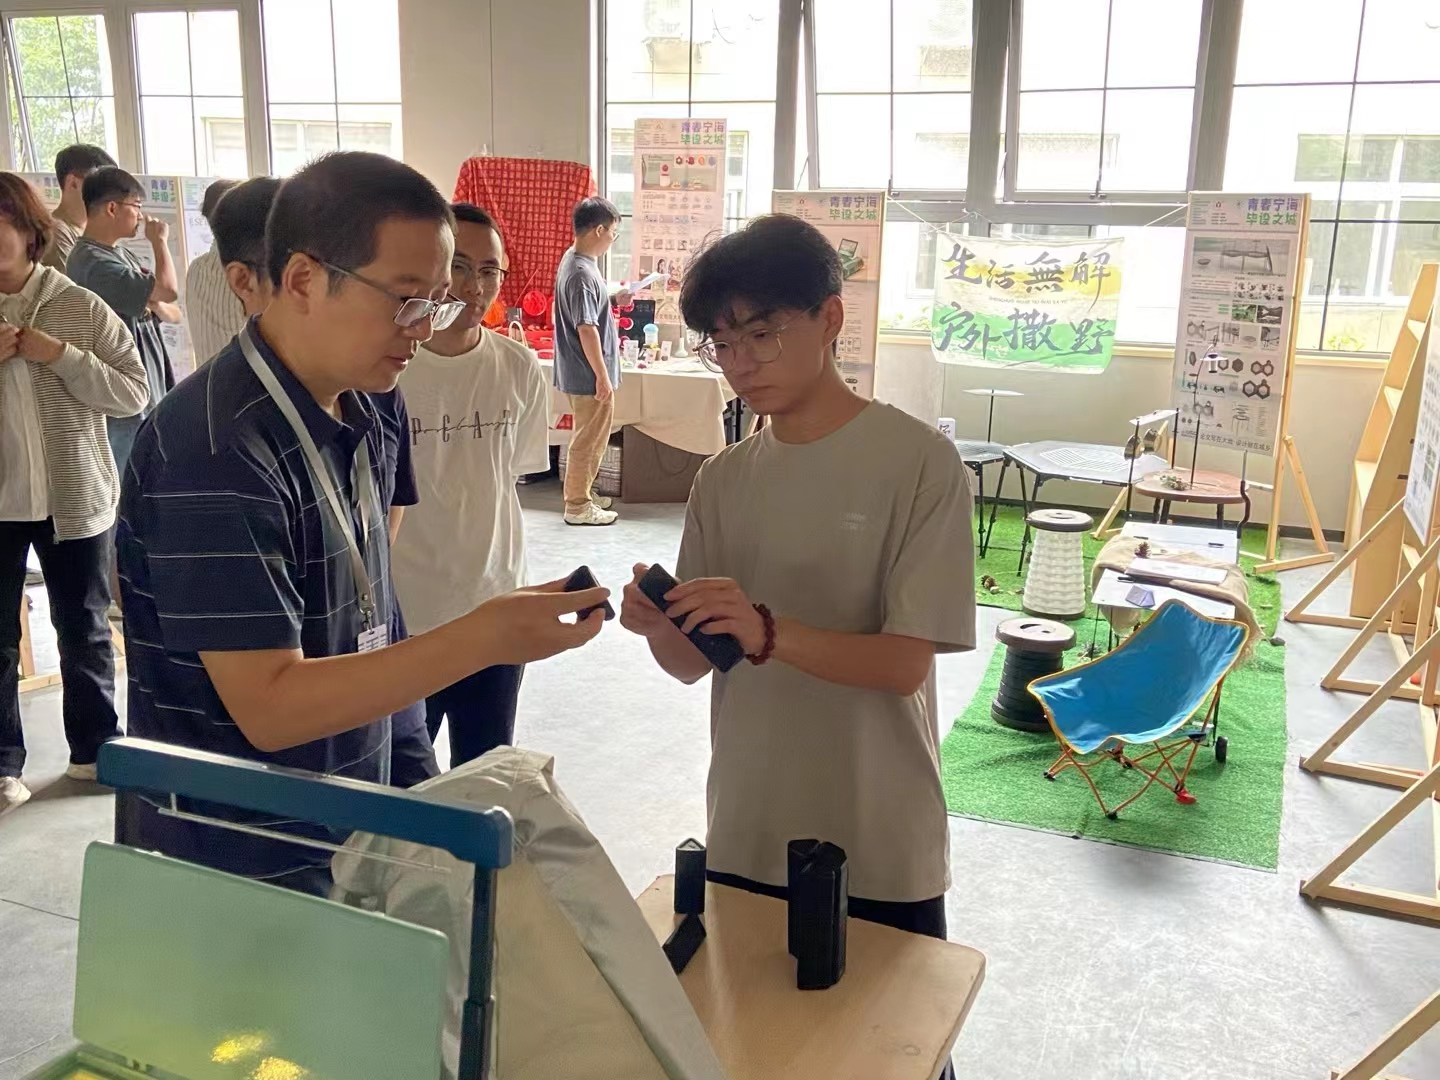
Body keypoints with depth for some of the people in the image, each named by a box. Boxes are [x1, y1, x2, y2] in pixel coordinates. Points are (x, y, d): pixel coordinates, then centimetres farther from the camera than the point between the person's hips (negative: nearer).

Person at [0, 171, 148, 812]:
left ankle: (95, 749, 28)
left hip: (73, 497, -1)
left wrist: (60, 356, -17)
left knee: (84, 628, 13)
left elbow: (133, 393, -6)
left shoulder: (81, 308, -3)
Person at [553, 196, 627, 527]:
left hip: (581, 373, 10)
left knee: (590, 438, 20)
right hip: (590, 375, -10)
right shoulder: (582, 273, -23)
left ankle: (582, 493, 32)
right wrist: (602, 376, -21)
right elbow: (586, 329, -25)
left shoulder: (574, 260, 8)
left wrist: (613, 300, 12)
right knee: (589, 440, 1)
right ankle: (578, 506, 11)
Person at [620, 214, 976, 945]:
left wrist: (767, 633, -31)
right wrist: (660, 628, -19)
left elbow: (905, 664, -16)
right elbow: (694, 663, 3)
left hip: (879, 851, -4)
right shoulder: (722, 478, 2)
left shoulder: (919, 461, -13)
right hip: (744, 839, 4)